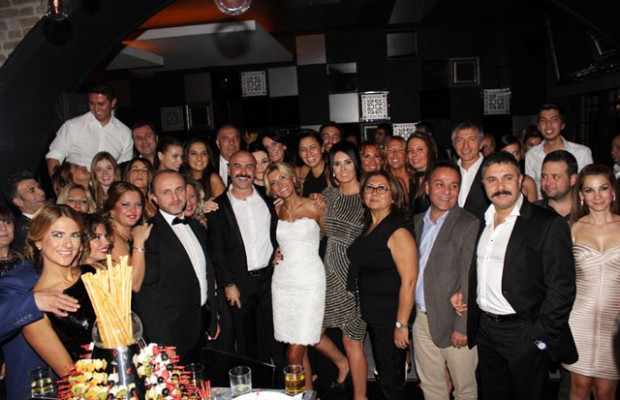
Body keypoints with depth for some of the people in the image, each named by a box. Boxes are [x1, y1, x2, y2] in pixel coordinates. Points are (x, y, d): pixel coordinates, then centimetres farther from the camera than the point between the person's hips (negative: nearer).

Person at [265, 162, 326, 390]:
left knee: (295, 355, -8)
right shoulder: (276, 211, 9)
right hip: (282, 281, 4)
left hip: (309, 282, -4)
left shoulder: (314, 207, -3)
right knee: (299, 351, 9)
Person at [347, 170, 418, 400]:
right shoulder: (368, 226, 7)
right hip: (372, 312, 8)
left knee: (391, 380, 7)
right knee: (382, 370, 23)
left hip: (391, 315, -8)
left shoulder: (398, 230, -19)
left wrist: (402, 324, -22)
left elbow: (409, 279, -23)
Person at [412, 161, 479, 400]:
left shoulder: (469, 225, -11)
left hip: (453, 322, -5)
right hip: (421, 319, 5)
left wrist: (462, 326, -15)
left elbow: (470, 282, -14)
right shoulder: (417, 222, 8)